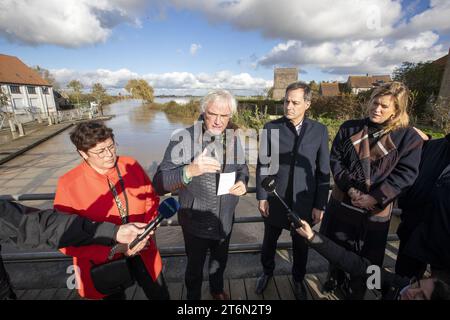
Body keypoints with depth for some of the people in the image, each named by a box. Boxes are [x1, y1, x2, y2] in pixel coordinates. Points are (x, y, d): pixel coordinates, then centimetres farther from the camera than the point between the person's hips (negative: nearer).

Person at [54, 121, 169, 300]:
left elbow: (151, 200, -1)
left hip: (142, 253, 2)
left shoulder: (131, 166, -12)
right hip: (103, 263, -2)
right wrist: (114, 248, -24)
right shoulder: (69, 185, -19)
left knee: (161, 296, 22)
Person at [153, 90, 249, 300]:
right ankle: (193, 296, 55)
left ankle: (217, 290, 62)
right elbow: (159, 184, -26)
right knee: (195, 267, 23)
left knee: (220, 261, 30)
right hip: (195, 223, -4)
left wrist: (242, 182, -15)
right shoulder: (183, 139, -22)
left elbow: (242, 167, 8)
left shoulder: (233, 138, -6)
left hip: (225, 221, 5)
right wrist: (190, 170, -45)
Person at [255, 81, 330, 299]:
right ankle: (267, 271, 49)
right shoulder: (271, 128, -8)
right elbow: (262, 165, -4)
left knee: (301, 245, 20)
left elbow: (323, 171, -2)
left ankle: (298, 279, 49)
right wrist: (261, 197, -5)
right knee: (269, 241, 20)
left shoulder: (319, 130, -5)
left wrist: (320, 205, -3)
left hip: (304, 203, 1)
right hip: (275, 200, 0)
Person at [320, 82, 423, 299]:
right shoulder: (349, 128, -1)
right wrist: (349, 188, -15)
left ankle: (355, 291, 43)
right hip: (341, 202, 2)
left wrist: (375, 198, -18)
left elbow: (405, 174, -9)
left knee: (366, 256, 16)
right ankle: (335, 277, 49)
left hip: (375, 209, -2)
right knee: (336, 247, 20)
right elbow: (335, 160, -4)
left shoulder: (409, 138, -6)